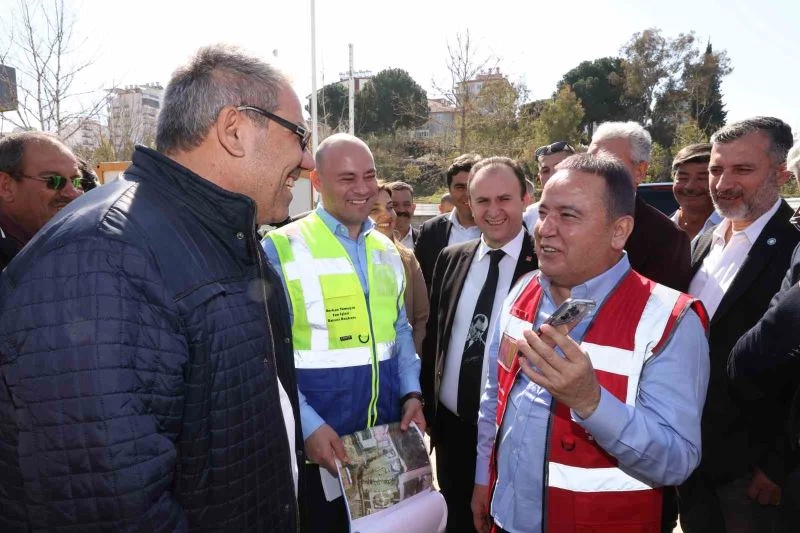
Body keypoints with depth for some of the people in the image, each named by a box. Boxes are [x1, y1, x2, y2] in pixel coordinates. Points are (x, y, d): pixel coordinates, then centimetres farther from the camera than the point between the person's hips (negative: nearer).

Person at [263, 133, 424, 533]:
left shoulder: (387, 251, 8)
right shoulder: (283, 249, -12)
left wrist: (412, 394, 0)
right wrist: (308, 425, -19)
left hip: (388, 432, 6)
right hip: (316, 438, -5)